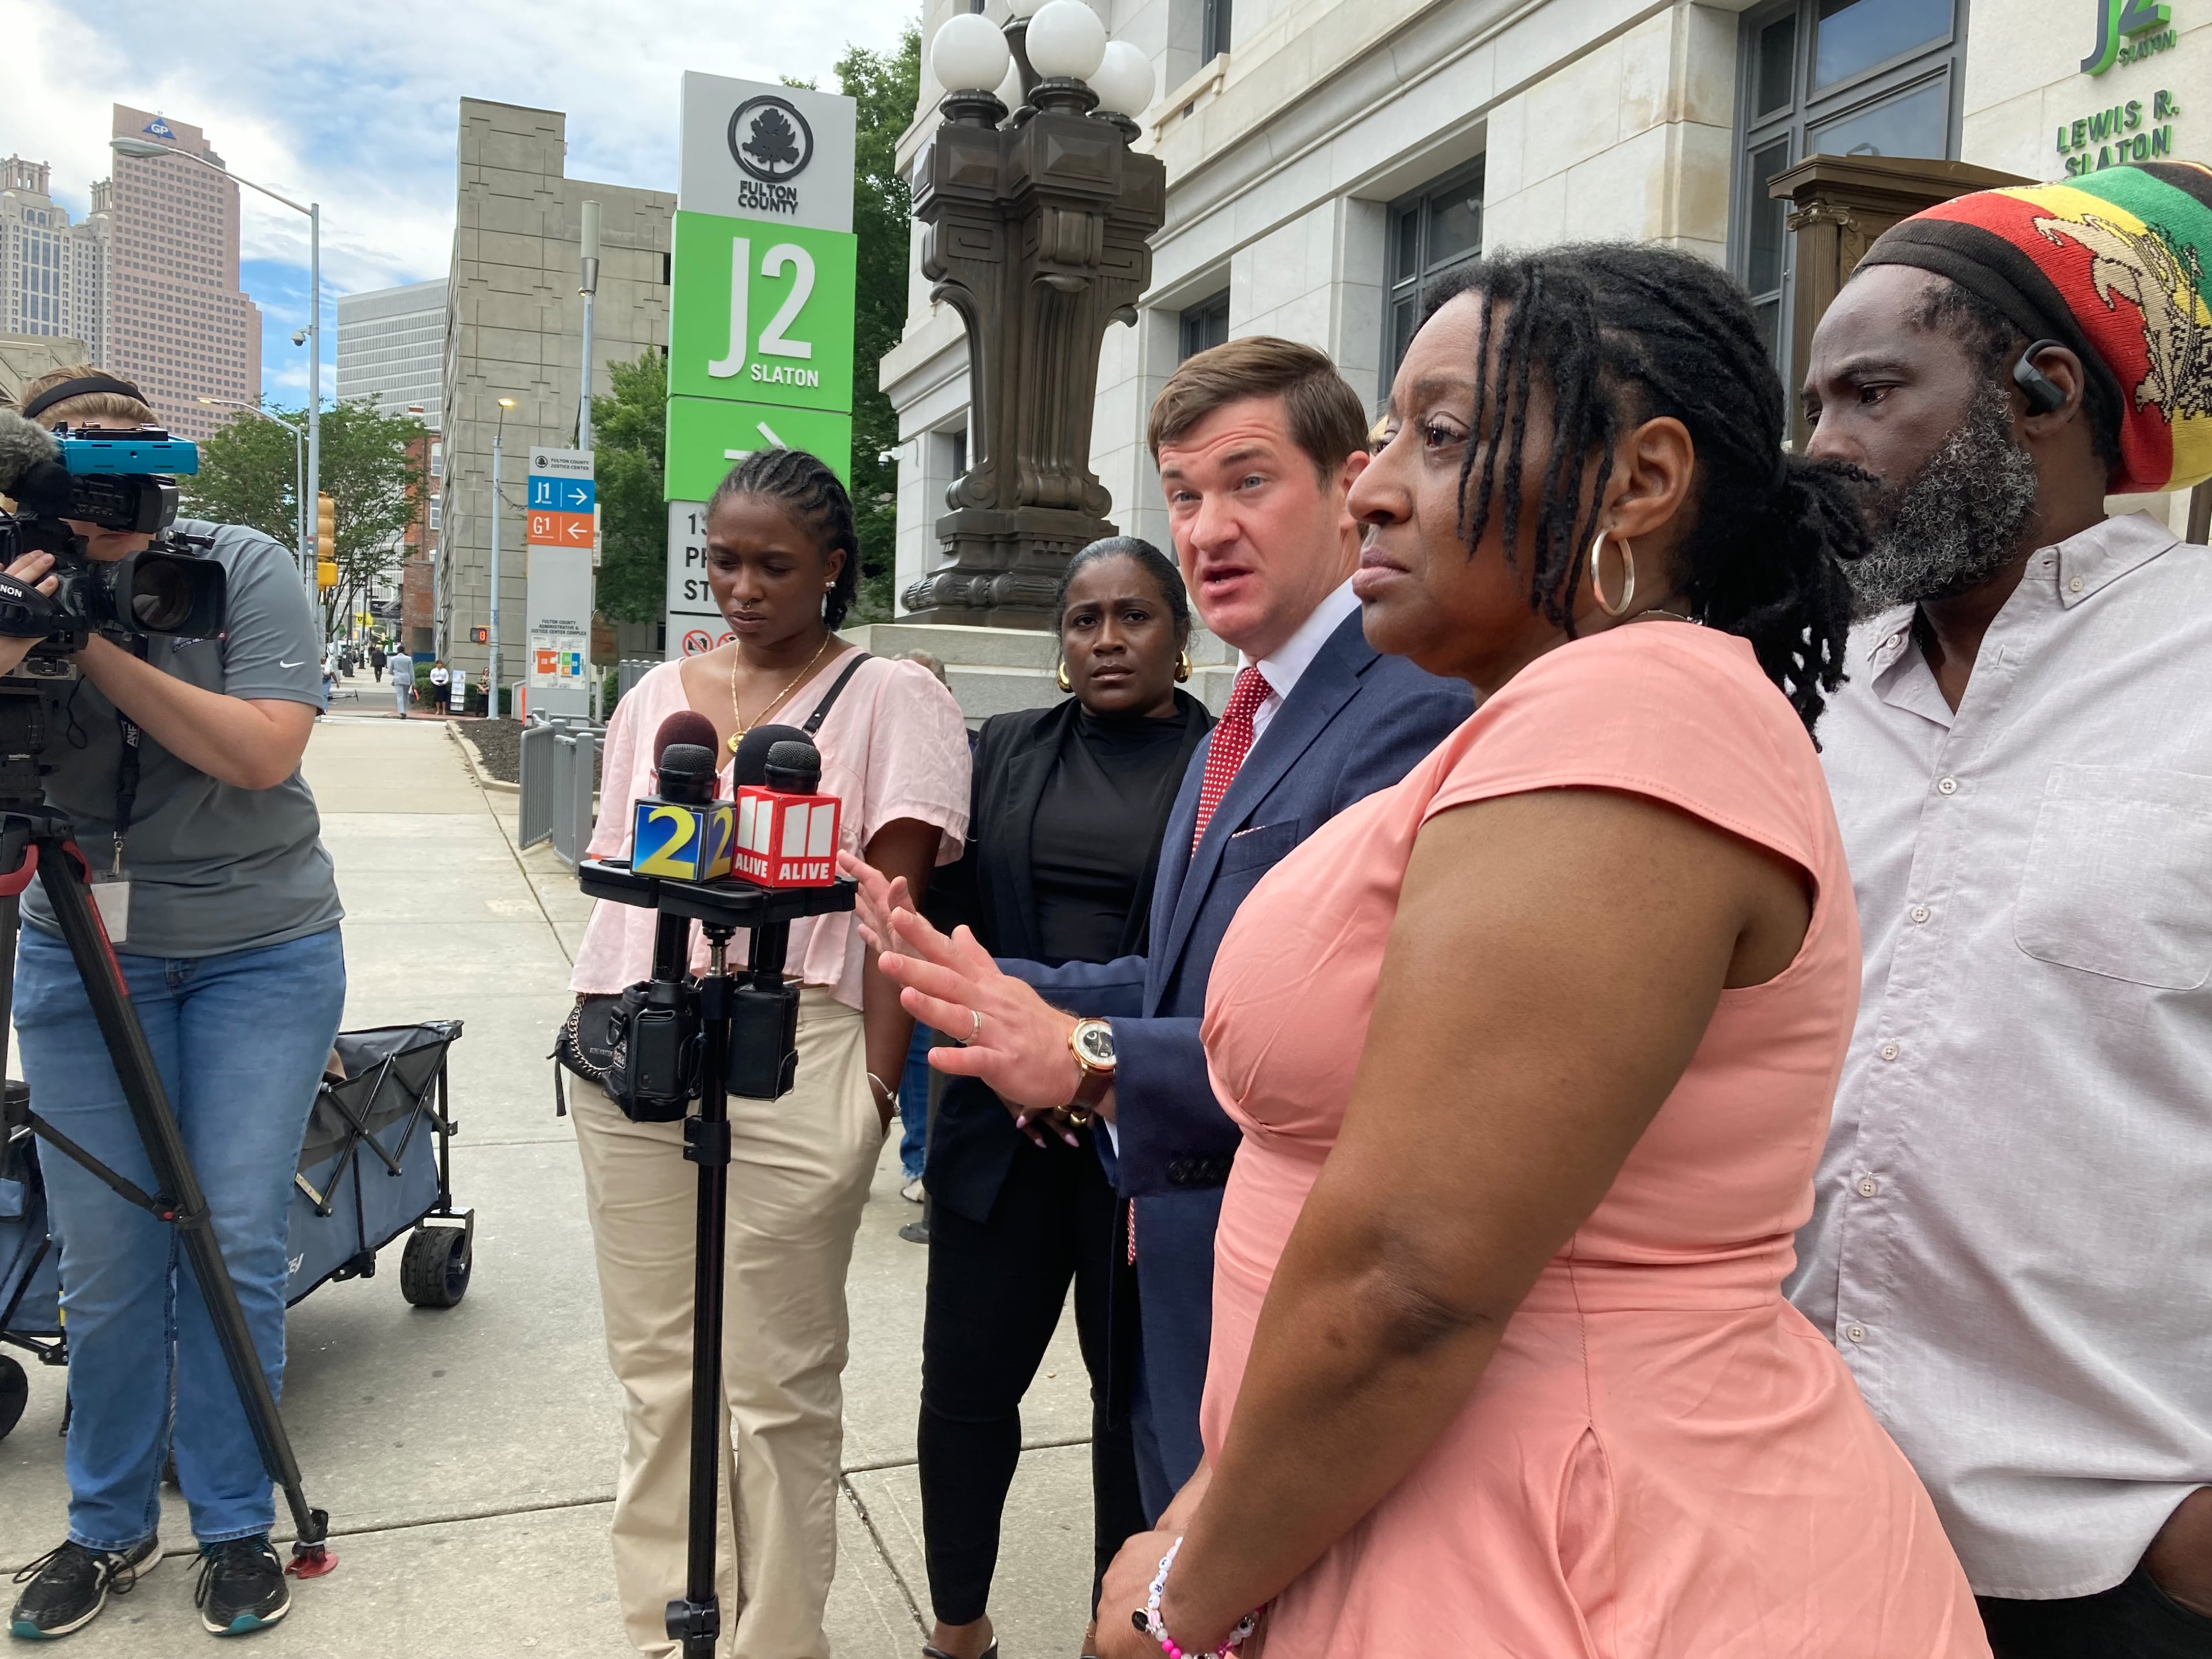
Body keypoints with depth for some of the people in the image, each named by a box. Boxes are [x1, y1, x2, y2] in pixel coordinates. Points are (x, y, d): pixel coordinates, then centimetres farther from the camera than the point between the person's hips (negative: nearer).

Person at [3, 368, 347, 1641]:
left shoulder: (248, 570, -8)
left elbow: (262, 750, -20)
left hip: (265, 953, -2)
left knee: (236, 1246, 0)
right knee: (107, 1260, 5)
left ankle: (237, 1527, 17)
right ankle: (110, 1527, 25)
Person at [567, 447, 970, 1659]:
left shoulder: (890, 698, 0)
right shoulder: (658, 696, 16)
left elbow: (894, 904, -5)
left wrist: (875, 1081, -10)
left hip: (794, 1056, -5)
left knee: (775, 1386, 3)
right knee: (656, 1368, 13)